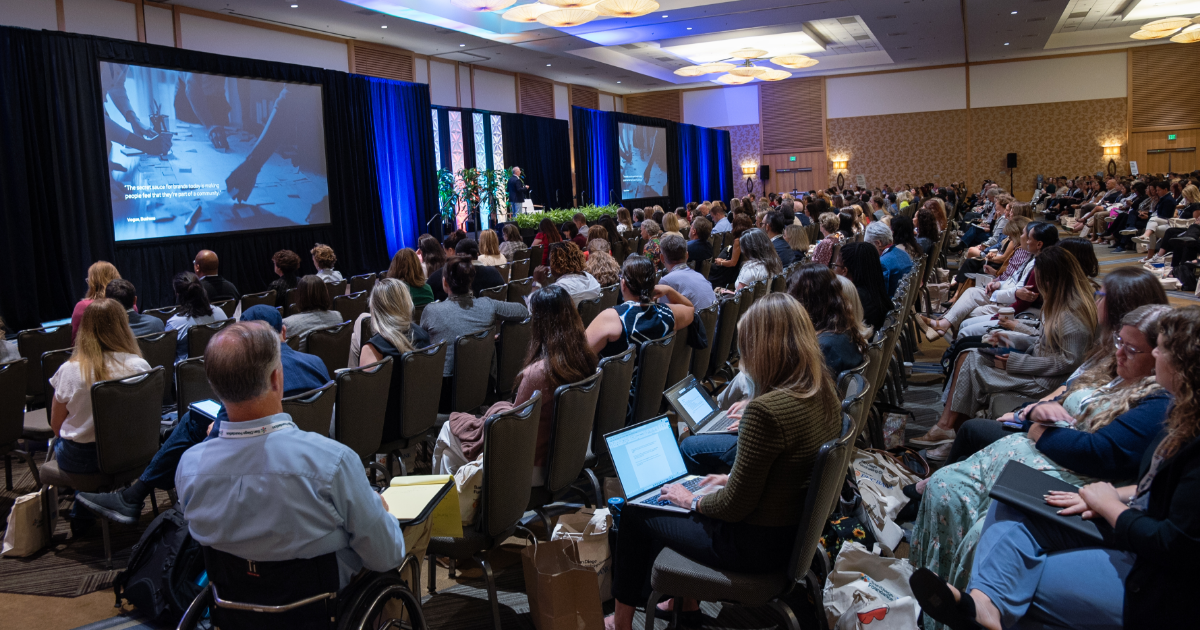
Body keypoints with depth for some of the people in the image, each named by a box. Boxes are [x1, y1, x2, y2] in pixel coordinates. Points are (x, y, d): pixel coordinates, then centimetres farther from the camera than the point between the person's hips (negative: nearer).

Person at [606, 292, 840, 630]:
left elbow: (735, 507, -23)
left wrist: (692, 500, -5)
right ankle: (684, 600, 39)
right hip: (795, 530, 8)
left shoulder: (766, 410, -32)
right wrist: (732, 479, 15)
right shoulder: (824, 393, -4)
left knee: (635, 515, 11)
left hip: (756, 545, -8)